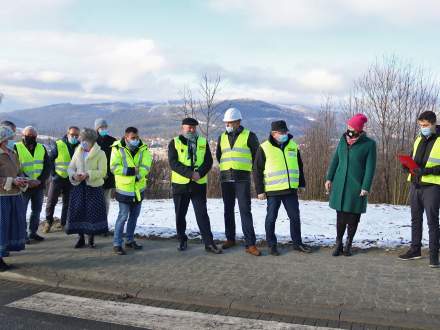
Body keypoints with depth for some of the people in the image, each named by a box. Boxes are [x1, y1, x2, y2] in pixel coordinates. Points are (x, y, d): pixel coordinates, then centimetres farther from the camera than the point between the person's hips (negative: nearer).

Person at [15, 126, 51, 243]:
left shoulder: (41, 148, 7)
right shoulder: (17, 148, -5)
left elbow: (47, 166, 4)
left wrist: (40, 180, -11)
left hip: (39, 185, 4)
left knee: (36, 211, 12)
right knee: (22, 211, -1)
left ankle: (32, 232, 24)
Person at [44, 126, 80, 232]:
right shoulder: (59, 145, -7)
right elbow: (49, 160, -1)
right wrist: (53, 172, -5)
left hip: (71, 180, 2)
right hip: (58, 178, -2)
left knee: (68, 203, 9)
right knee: (51, 201, 1)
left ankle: (64, 223, 21)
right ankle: (48, 222, 17)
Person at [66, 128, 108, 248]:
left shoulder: (100, 154, -5)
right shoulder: (77, 153, 10)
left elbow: (102, 172, -12)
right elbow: (70, 168, 9)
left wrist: (88, 174, -24)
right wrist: (73, 175, -13)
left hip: (94, 187, -4)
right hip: (79, 186, 4)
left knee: (93, 213, 0)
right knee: (78, 211, 3)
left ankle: (91, 238, 15)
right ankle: (81, 238, 17)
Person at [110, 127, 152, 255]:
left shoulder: (143, 149, 0)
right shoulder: (117, 149, -9)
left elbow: (145, 167, -11)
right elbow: (114, 167, -17)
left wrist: (137, 174, -27)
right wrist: (132, 170, -23)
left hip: (139, 189, 5)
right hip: (124, 189, -5)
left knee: (134, 216, 14)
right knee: (123, 216, -5)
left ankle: (130, 240, 29)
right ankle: (117, 244, 4)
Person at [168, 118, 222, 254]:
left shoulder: (203, 142, 8)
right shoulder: (174, 143, 1)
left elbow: (208, 161, 0)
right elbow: (173, 163, -10)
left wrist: (199, 173, -18)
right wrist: (190, 174, -21)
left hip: (199, 185, 0)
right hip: (180, 184, 0)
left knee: (202, 214, -2)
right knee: (180, 214, 10)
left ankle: (209, 243, 1)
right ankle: (182, 240, 25)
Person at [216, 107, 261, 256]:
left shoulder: (249, 136, -1)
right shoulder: (222, 137, 12)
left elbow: (257, 155, 7)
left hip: (242, 179, -4)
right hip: (225, 179, 4)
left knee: (245, 210, -9)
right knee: (228, 210, 11)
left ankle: (250, 244, -8)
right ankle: (230, 239, 23)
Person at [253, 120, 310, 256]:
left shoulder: (293, 146, 8)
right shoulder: (264, 148, -6)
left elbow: (299, 167, 19)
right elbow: (257, 171, -4)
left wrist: (301, 184, 17)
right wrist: (260, 190, -6)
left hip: (291, 190, 4)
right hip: (273, 191, -4)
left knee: (295, 217, 11)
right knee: (271, 218, 5)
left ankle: (297, 243, 25)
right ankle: (272, 245, 18)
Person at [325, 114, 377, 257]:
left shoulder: (369, 144, -6)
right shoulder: (343, 140, 6)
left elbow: (370, 167, -7)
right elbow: (335, 160, 12)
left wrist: (366, 187, -12)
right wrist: (329, 178, 9)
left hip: (356, 186, -3)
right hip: (340, 184, 3)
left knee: (353, 216, 5)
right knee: (340, 214, 4)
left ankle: (349, 243, 21)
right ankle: (338, 243, 14)